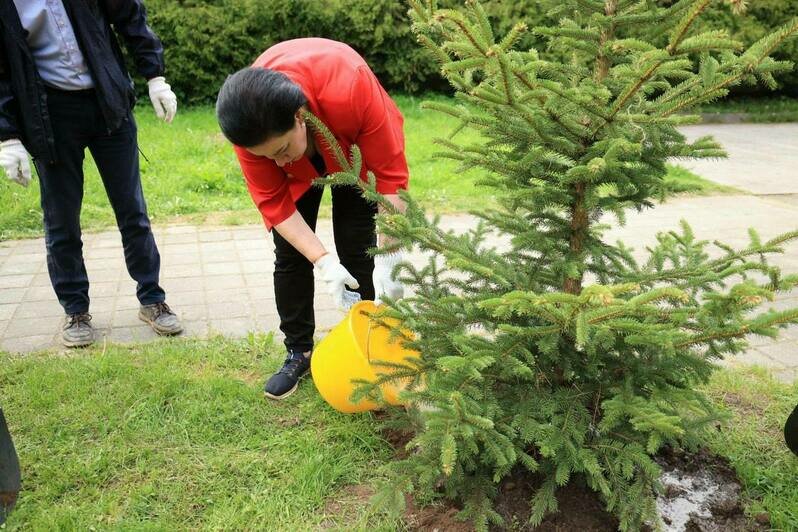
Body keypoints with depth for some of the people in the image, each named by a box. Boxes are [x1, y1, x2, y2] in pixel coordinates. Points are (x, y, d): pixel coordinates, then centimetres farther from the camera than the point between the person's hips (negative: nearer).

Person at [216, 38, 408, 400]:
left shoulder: (350, 88, -44)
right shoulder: (251, 125, -34)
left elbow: (391, 175, -37)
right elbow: (273, 202, -27)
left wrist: (388, 259, -39)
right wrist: (323, 262, -37)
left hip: (354, 148, -2)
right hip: (301, 170, 2)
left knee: (357, 251, -7)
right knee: (289, 254, -2)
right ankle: (299, 352, 13)